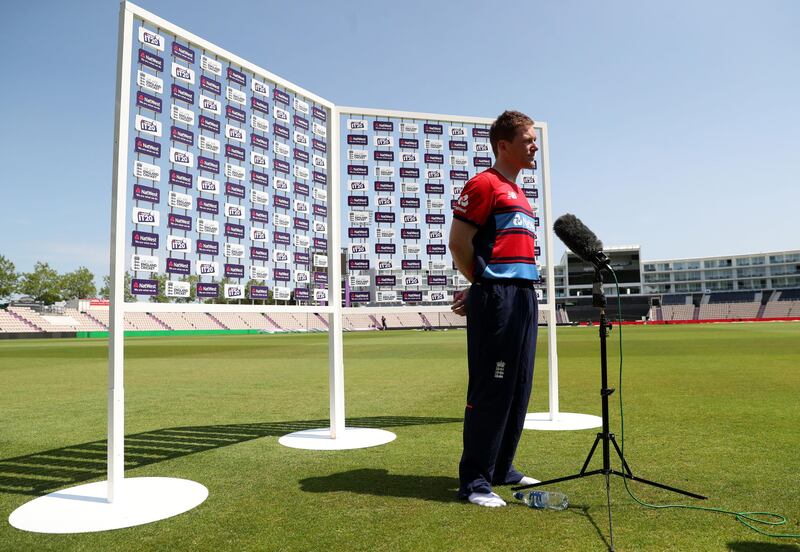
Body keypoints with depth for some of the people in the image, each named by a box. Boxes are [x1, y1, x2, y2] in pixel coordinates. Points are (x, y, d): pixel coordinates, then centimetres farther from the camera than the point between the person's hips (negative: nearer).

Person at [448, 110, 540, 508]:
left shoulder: (518, 194, 22)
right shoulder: (485, 183, -6)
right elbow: (458, 242, -13)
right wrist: (484, 285, -1)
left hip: (525, 297, 9)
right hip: (496, 299, -9)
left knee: (518, 389, 12)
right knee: (490, 390, -6)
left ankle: (501, 469, 24)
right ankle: (474, 481, 3)